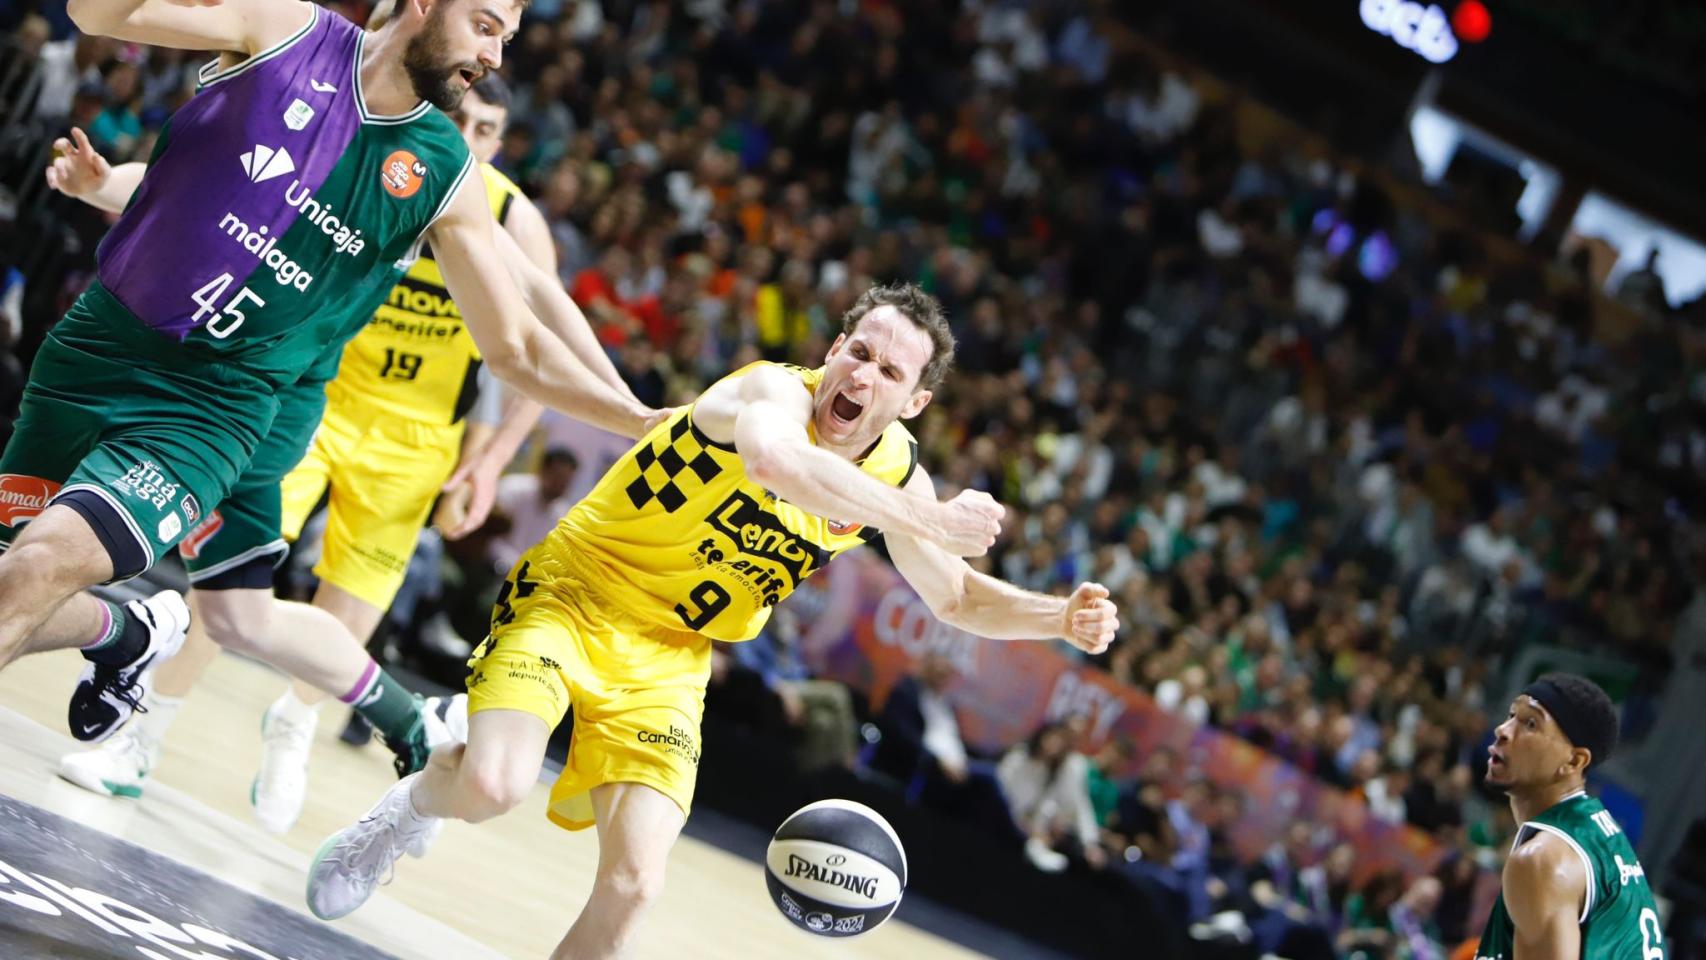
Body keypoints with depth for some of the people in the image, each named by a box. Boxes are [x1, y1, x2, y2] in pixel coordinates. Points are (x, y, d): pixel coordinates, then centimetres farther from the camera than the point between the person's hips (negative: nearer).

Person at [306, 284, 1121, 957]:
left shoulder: (896, 472, -1)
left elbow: (958, 599, 15)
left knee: (633, 884, -12)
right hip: (569, 598, -5)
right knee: (494, 784, -29)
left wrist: (1059, 617, -4)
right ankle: (415, 802, 8)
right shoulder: (774, 390, -23)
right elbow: (775, 457, -50)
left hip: (668, 660, 5)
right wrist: (931, 521, -45)